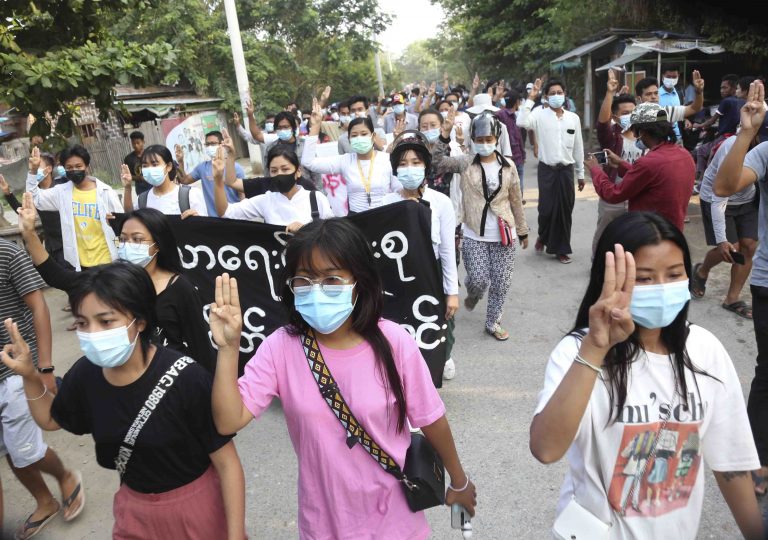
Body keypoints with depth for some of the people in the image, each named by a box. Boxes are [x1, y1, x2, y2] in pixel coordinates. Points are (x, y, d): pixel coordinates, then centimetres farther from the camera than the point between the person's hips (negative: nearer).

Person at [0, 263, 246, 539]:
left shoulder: (185, 378, -30)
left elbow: (227, 461, -21)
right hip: (134, 507, 5)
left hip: (195, 505, -4)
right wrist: (30, 376, -6)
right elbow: (50, 420, 10)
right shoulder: (86, 374, -13)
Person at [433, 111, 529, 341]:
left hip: (503, 235, 2)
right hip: (474, 235, -2)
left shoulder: (508, 166, 2)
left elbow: (516, 201, 8)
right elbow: (438, 163, -11)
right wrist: (444, 134, -19)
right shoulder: (466, 162, -2)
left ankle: (493, 323, 27)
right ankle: (473, 294, 33)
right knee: (479, 281, -5)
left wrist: (522, 231, 12)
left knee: (501, 284, 7)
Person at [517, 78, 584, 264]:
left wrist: (580, 174, 12)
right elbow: (521, 122, -25)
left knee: (565, 210, 6)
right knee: (546, 208, 0)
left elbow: (578, 148, 10)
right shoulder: (540, 115, -4)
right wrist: (530, 98, -20)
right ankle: (543, 237, 31)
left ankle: (561, 248, 19)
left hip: (566, 170, 3)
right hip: (547, 169, -3)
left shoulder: (574, 118, 6)